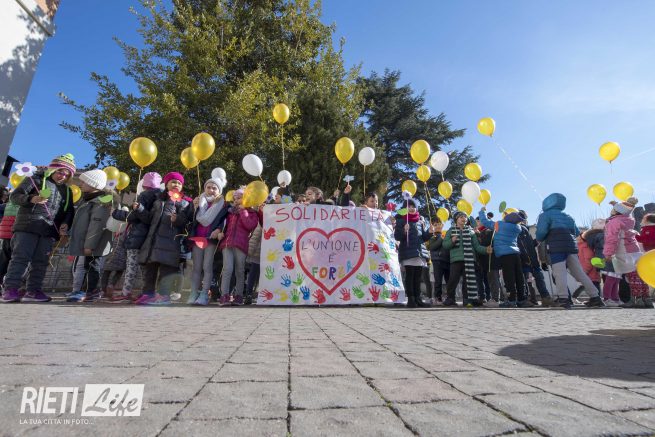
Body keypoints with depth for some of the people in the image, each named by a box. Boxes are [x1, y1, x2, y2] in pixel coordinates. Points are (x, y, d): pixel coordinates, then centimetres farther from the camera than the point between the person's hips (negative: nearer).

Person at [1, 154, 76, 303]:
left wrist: (65, 224, 0)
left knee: (41, 261, 3)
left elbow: (69, 210, 19)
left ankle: (33, 291, 7)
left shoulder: (67, 191, 18)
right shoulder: (36, 179, 4)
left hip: (49, 230, 4)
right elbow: (14, 195, -1)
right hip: (27, 226, -4)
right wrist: (31, 199, -22)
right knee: (20, 257, -7)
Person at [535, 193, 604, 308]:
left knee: (559, 273, -10)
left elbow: (541, 231, -12)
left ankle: (563, 298, -15)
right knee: (579, 273, 10)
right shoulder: (567, 216, 24)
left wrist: (539, 240, 6)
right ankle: (595, 297, 12)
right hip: (571, 245, 7)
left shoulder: (545, 215, 2)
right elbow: (576, 232, 24)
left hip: (556, 247, -7)